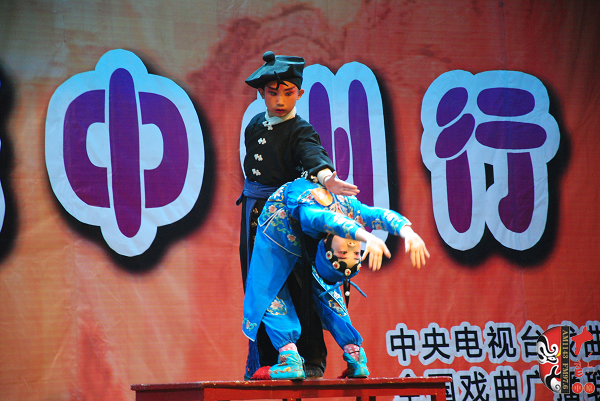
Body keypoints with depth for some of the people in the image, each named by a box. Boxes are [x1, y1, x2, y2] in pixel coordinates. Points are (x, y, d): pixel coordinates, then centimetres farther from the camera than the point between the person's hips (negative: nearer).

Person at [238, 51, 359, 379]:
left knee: (297, 288, -7)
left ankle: (313, 361, 1)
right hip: (254, 216, 6)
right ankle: (265, 359, 17)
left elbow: (313, 154, -28)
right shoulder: (255, 125, 12)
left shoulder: (301, 131, -7)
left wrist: (325, 176, -49)